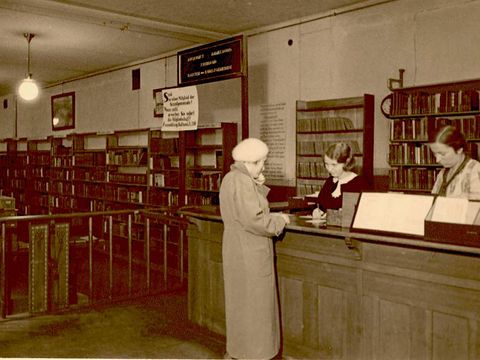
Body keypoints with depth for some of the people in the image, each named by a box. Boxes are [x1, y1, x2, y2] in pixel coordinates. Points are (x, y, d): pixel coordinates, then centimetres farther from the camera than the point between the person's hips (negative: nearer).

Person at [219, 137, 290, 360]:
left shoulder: (230, 178, 10)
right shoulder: (243, 182, -21)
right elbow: (253, 219, -25)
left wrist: (257, 187, 8)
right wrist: (279, 220, -10)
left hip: (237, 249, 10)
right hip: (249, 254, -10)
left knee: (240, 303, 20)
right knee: (252, 305, 1)